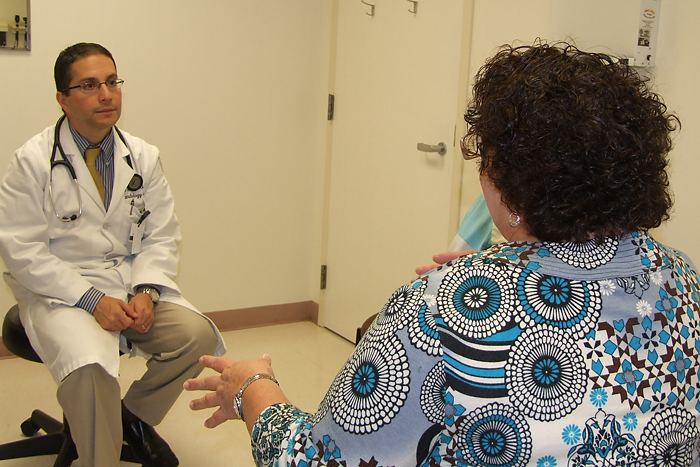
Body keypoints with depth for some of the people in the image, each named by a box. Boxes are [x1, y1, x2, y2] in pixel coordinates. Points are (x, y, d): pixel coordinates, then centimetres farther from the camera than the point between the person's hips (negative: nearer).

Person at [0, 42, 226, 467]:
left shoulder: (144, 158, 5)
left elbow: (161, 237, 7)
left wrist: (146, 293, -13)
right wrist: (93, 301, -19)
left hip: (133, 284, 5)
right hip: (61, 291, -4)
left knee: (197, 336, -17)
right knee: (88, 363, -33)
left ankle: (135, 417, 10)